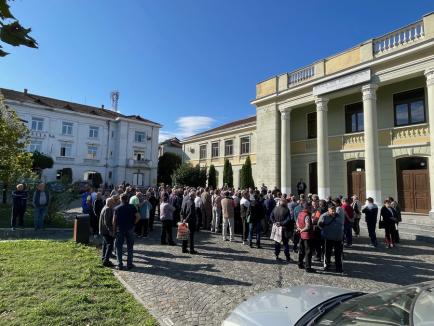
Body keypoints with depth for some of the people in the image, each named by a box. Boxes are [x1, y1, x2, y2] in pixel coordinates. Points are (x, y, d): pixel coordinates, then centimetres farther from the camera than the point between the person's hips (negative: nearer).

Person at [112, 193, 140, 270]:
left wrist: (114, 229, 3)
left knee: (119, 247, 10)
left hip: (120, 229, 0)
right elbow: (138, 216, -10)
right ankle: (129, 264, 14)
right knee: (130, 246, 11)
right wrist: (133, 223, 3)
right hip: (130, 229, 0)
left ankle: (120, 265, 11)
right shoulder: (132, 207, -3)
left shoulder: (117, 208, -3)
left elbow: (114, 220, -5)